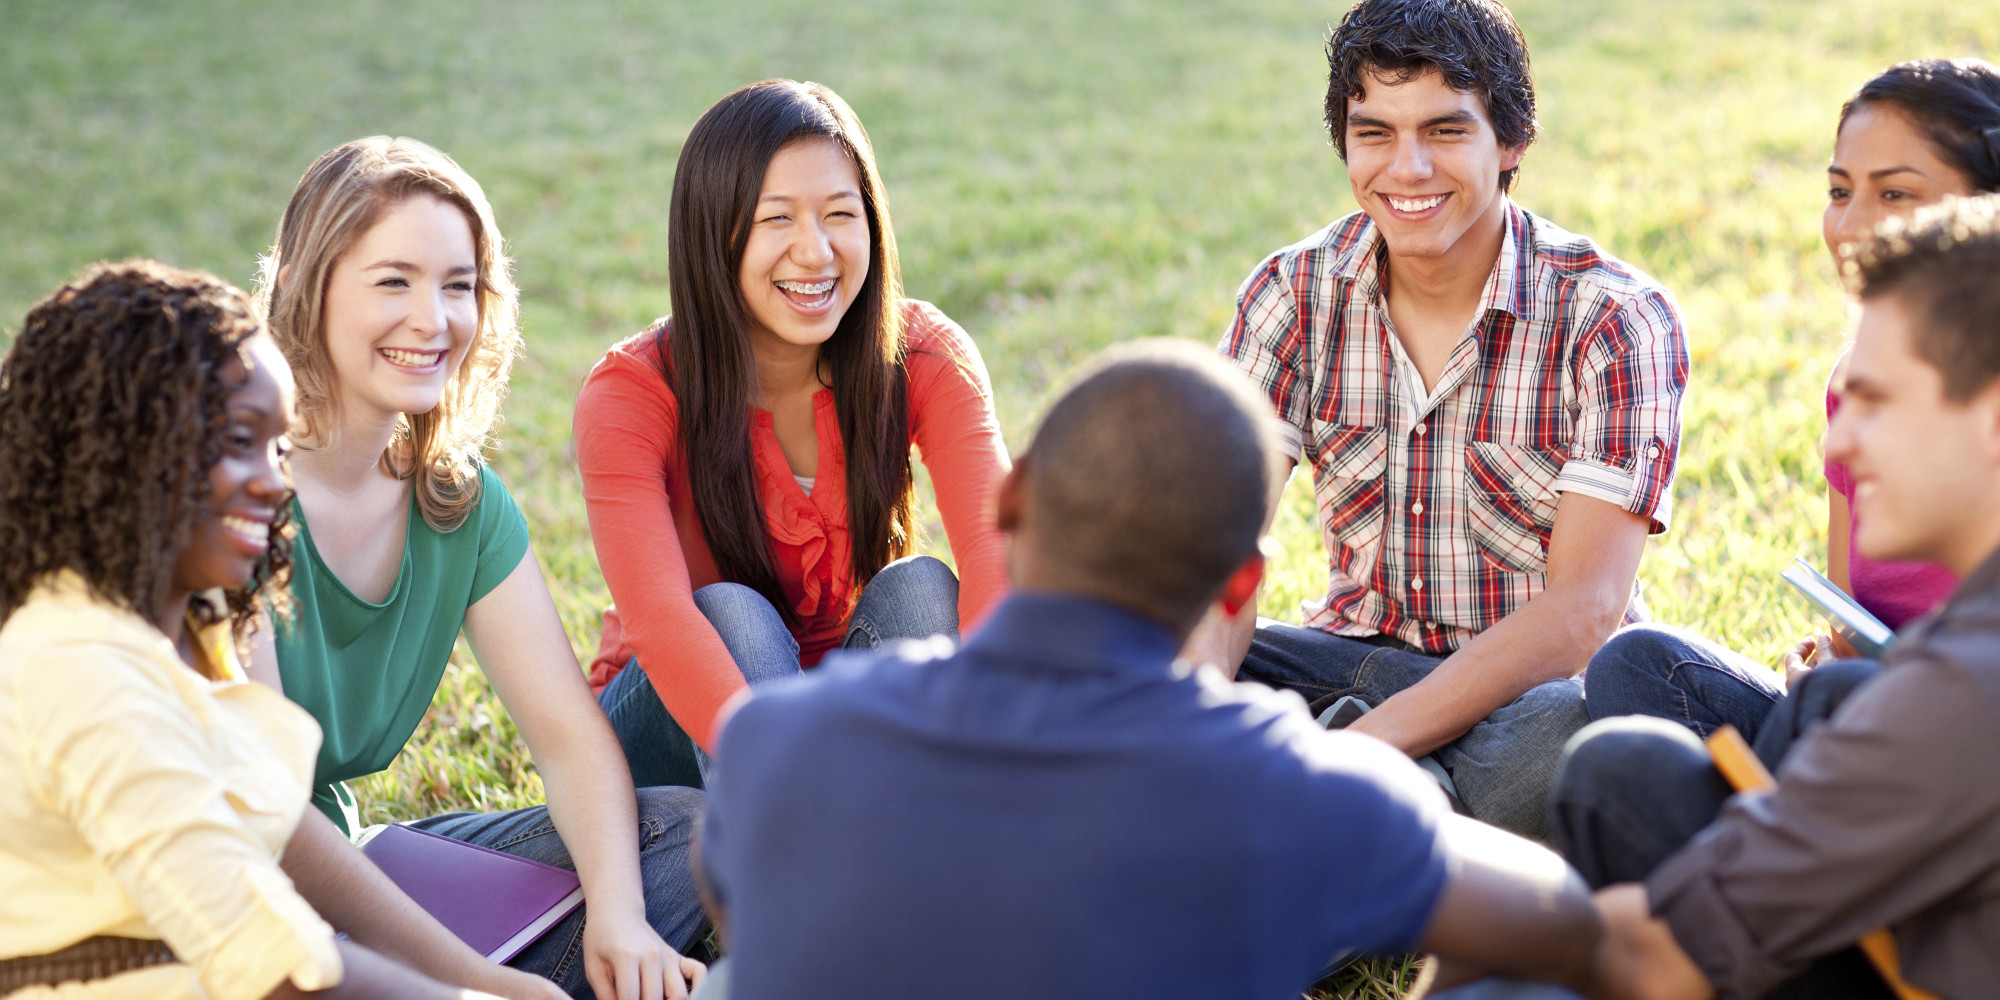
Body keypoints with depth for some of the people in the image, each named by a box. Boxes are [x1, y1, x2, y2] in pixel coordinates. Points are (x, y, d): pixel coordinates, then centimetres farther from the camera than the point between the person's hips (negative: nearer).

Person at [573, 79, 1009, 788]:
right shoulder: (630, 395, -21)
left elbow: (995, 544, -29)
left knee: (918, 588, -25)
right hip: (679, 731, -2)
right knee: (733, 612, -31)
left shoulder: (922, 359, -13)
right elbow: (657, 617, -37)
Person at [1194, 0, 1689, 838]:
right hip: (1353, 655, 4)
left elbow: (1582, 609, -21)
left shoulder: (1617, 320, -13)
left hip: (1539, 677, -3)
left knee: (1575, 733, -39)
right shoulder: (1293, 295, -2)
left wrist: (1365, 745, -32)